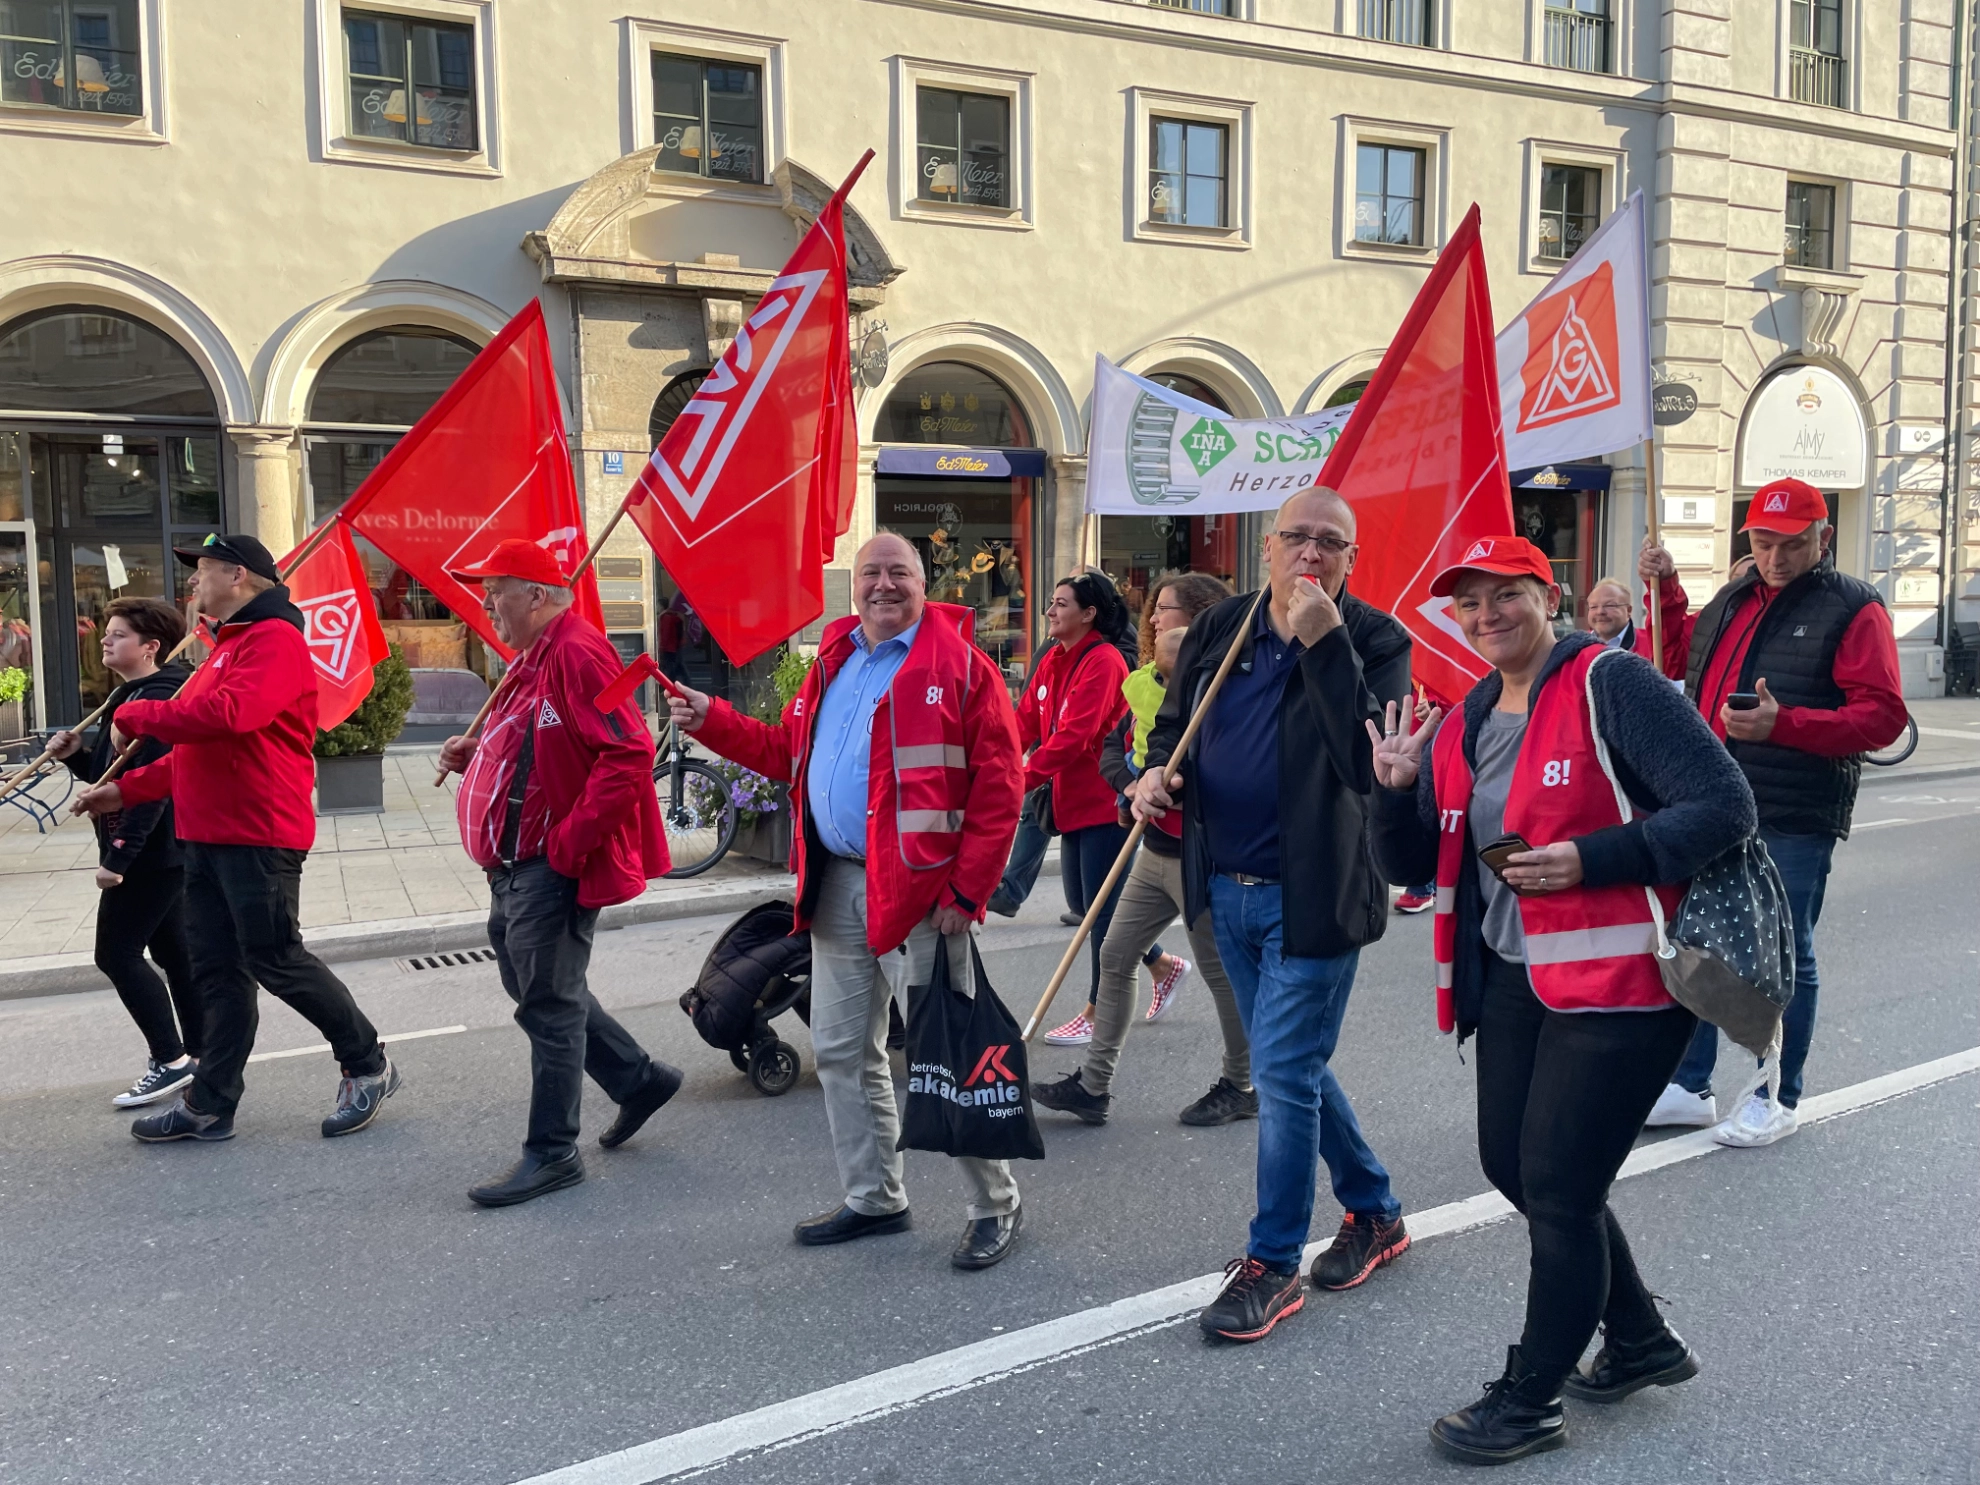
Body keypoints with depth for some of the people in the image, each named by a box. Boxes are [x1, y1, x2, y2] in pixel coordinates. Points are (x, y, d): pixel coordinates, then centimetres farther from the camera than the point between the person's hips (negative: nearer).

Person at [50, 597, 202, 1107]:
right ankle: (200, 1052, 21)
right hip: (162, 852, 10)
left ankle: (170, 1060, -2)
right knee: (171, 951, 14)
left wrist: (117, 857, -25)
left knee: (117, 954, -7)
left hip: (151, 853, -10)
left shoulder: (157, 699, -17)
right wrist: (75, 756, 3)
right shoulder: (131, 695, 16)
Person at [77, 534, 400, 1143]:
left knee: (275, 959, -5)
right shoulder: (227, 647, 22)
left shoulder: (274, 640, -12)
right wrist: (126, 789, 18)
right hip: (208, 835, 10)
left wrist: (135, 715, -16)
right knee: (218, 968, 12)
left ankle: (367, 1066, 10)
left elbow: (229, 714, -29)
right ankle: (210, 1104, 19)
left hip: (259, 835, -10)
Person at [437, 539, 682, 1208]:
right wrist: (474, 753, 9)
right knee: (534, 986, 18)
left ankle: (552, 1153, 11)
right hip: (515, 865, 11)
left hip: (553, 868, -11)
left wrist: (569, 841, -25)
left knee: (548, 1004, -2)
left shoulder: (578, 654, -18)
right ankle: (639, 1077, 31)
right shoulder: (532, 659, 15)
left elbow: (629, 755, -27)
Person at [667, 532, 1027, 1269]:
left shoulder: (960, 665, -9)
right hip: (837, 886, 8)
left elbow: (998, 786, -13)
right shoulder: (833, 664, 14)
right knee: (842, 1050, 15)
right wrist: (712, 721, 8)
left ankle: (995, 1205, 18)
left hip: (919, 890, -7)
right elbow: (786, 751, 20)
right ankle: (874, 1199, 32)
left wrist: (966, 890, -17)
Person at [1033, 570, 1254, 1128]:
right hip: (1154, 850, 8)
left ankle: (1240, 1087, 26)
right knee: (1115, 957, 9)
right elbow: (1114, 747, 10)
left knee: (1220, 971, 6)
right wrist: (1132, 782, -9)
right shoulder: (1146, 683, 9)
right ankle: (1094, 1085, 18)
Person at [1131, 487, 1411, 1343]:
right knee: (1293, 1066, 18)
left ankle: (1272, 1263, 15)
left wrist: (1324, 643, -27)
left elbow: (1371, 762, -24)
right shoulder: (1219, 630, 6)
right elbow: (1171, 724, 17)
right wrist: (1159, 771, -5)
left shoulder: (1374, 640, -10)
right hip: (1227, 889, 6)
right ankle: (1374, 1211, 38)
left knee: (1283, 1073, -3)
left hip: (1312, 896, -6)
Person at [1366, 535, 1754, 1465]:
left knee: (1557, 1187, -1)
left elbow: (1724, 806, -18)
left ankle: (1529, 1403, 20)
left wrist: (1591, 858, -26)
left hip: (1617, 978, -8)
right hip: (1512, 978, 8)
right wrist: (1397, 792, -10)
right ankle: (1641, 1342, 39)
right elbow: (1408, 866, 9)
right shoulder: (1462, 724, 9)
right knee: (1513, 1167, 16)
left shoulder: (1612, 685, -13)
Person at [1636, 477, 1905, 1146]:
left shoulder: (1852, 609, -6)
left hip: (1793, 821, -7)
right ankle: (1690, 1087, 26)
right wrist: (1664, 587, 17)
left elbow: (1883, 715, -14)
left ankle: (1780, 1098, 21)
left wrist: (1783, 724, -25)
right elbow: (1677, 653, 32)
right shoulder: (1732, 600, 14)